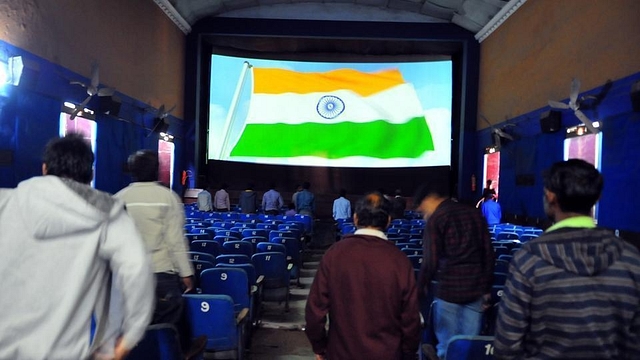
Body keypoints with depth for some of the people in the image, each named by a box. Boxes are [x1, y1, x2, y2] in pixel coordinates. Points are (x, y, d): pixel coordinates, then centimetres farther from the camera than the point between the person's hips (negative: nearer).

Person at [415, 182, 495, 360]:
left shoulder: (435, 219, -7)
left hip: (448, 288, -5)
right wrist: (487, 289, 16)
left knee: (447, 345, 7)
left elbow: (431, 261, -10)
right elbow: (489, 254, 10)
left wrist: (421, 286, 6)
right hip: (476, 287, 5)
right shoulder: (475, 213, 9)